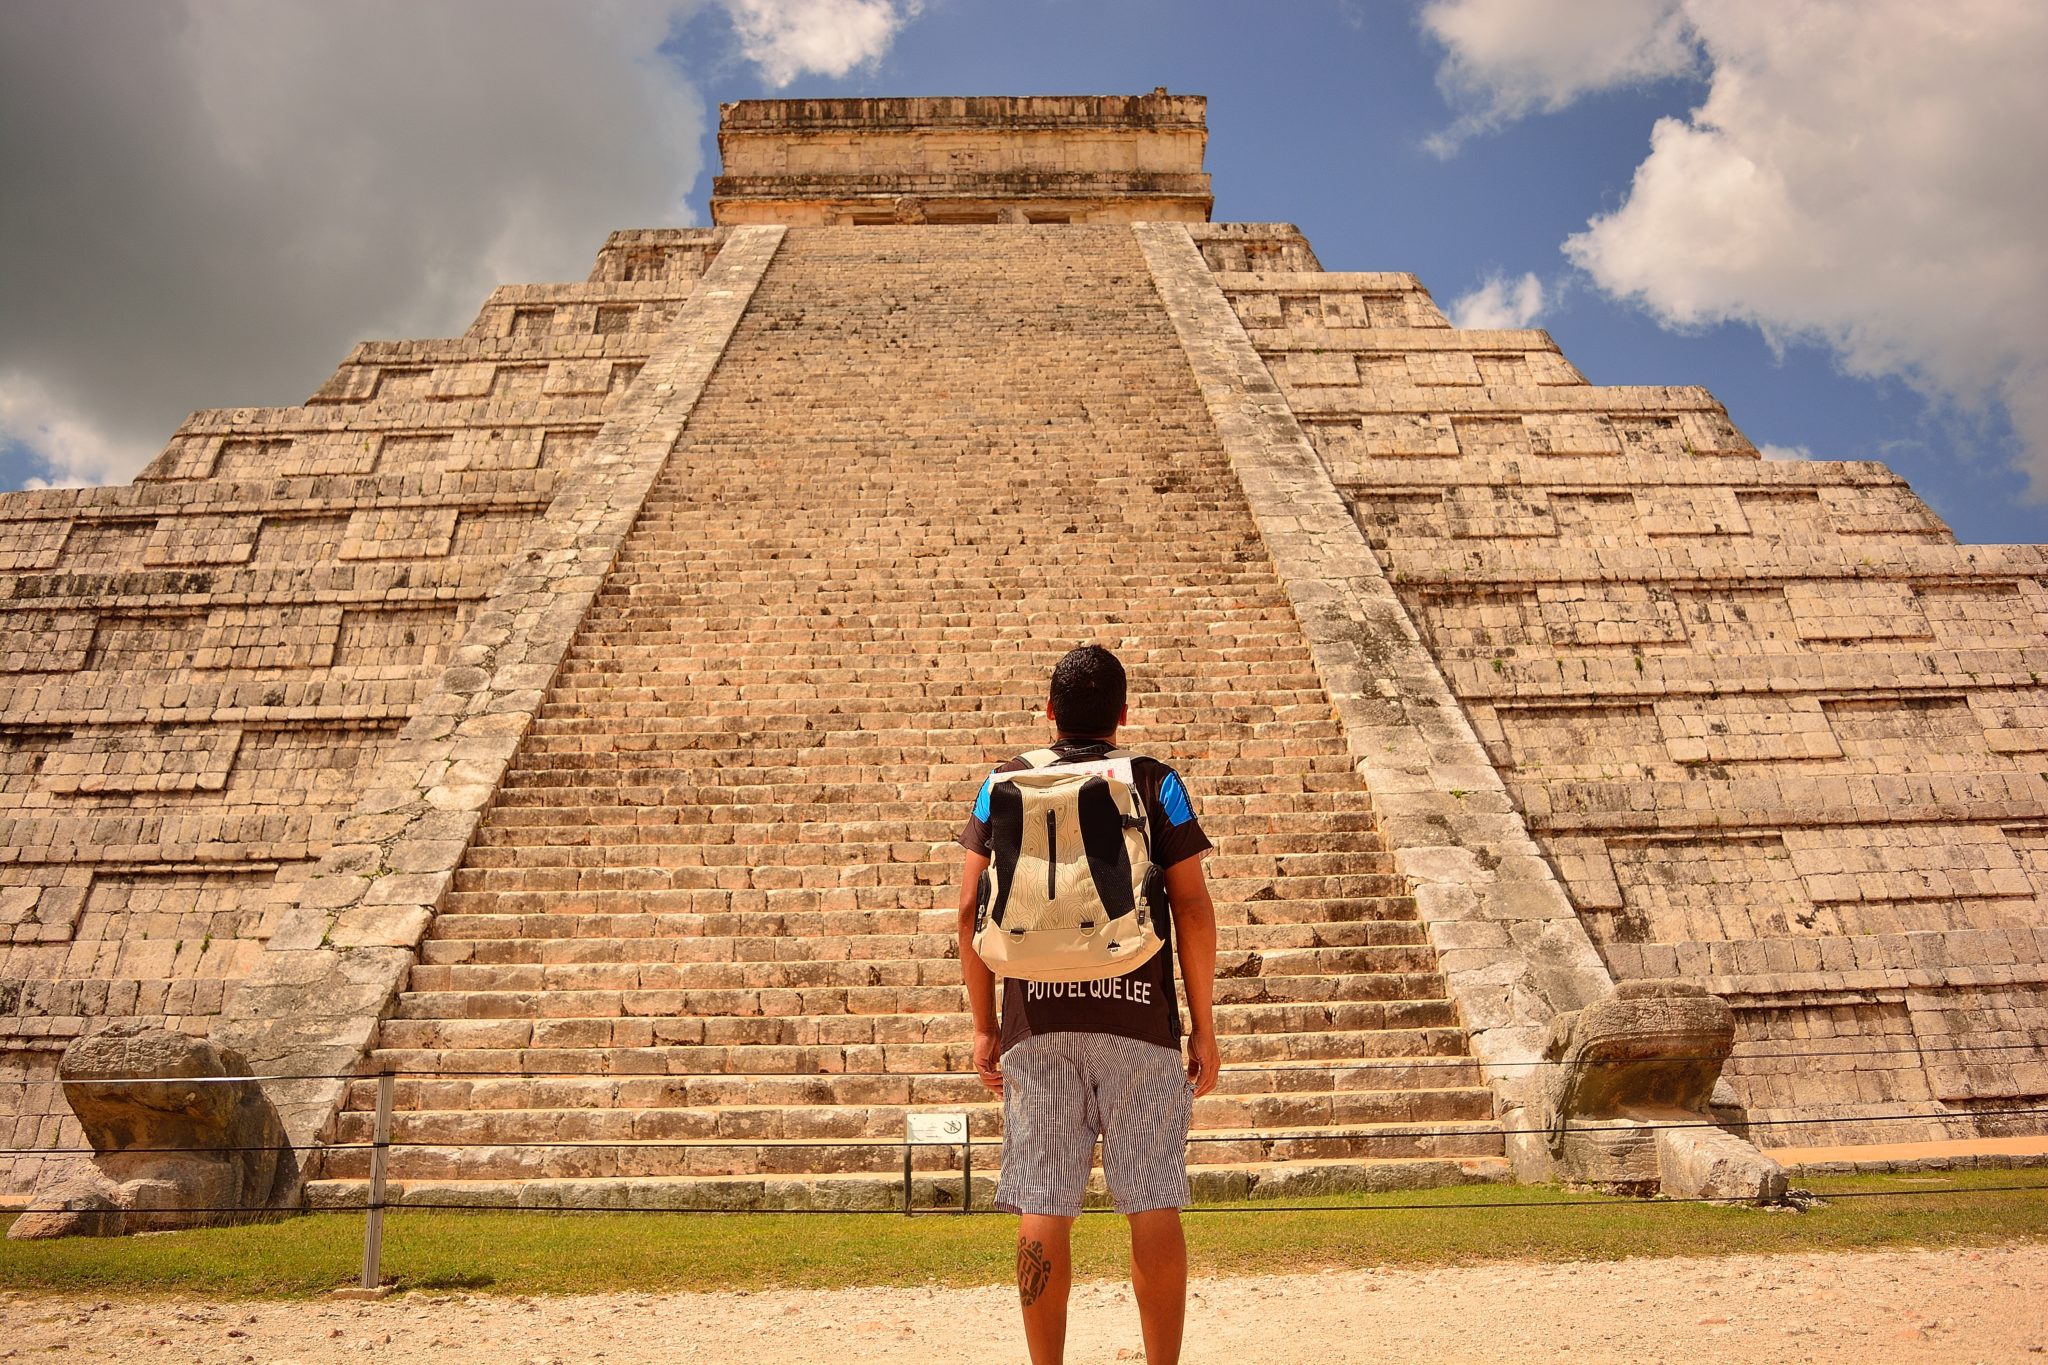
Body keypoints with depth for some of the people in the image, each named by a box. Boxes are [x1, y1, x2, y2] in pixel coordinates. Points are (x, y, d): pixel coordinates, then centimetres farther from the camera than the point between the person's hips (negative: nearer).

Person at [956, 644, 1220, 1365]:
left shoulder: (1006, 784, 7)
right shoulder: (1154, 782, 3)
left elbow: (971, 909, 3)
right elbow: (1194, 911, -1)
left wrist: (985, 1027, 11)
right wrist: (1204, 1029, 5)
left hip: (1037, 1022, 1)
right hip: (1139, 1018, -1)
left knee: (1042, 1210, 7)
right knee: (1154, 1204, 7)